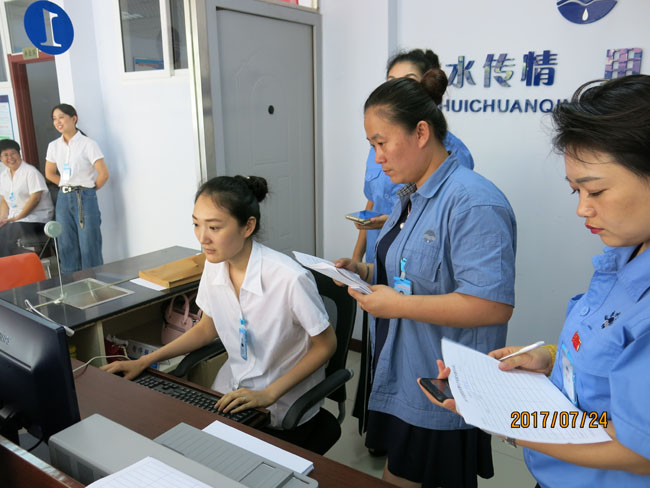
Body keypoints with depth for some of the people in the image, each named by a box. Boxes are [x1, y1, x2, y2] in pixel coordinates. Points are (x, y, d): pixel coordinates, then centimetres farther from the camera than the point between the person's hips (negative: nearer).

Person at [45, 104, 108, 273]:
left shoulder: (88, 144, -8)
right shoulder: (54, 146, 9)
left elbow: (103, 174, -13)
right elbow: (49, 174, 20)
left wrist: (89, 189, 1)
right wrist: (67, 186, 9)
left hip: (85, 198, -5)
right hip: (63, 199, 5)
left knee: (89, 247, -3)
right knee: (67, 246, 9)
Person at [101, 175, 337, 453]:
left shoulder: (289, 278, -27)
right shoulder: (215, 266, -7)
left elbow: (326, 345, -13)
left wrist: (268, 395, -19)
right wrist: (144, 362, 2)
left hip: (283, 410, -5)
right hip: (231, 393, 6)